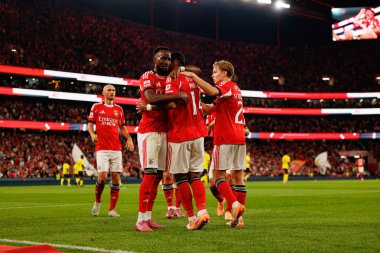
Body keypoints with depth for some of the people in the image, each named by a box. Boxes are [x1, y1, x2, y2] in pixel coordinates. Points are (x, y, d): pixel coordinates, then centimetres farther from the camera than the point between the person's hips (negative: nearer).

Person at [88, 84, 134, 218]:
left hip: (116, 148, 3)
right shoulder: (96, 107, 8)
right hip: (102, 148, -3)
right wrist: (92, 134, -12)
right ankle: (97, 202, 12)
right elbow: (90, 124, 9)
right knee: (102, 176, -14)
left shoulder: (119, 109, 15)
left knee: (116, 177, -2)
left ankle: (112, 209, 5)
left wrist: (129, 138, 2)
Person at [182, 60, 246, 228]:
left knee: (218, 174, -5)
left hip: (225, 138, -8)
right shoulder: (235, 88, 21)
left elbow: (212, 91, -29)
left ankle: (235, 205, -21)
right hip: (239, 138, 8)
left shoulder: (227, 86, -5)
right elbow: (210, 109, 18)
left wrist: (194, 76, -23)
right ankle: (239, 217, 6)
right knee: (238, 175, 6)